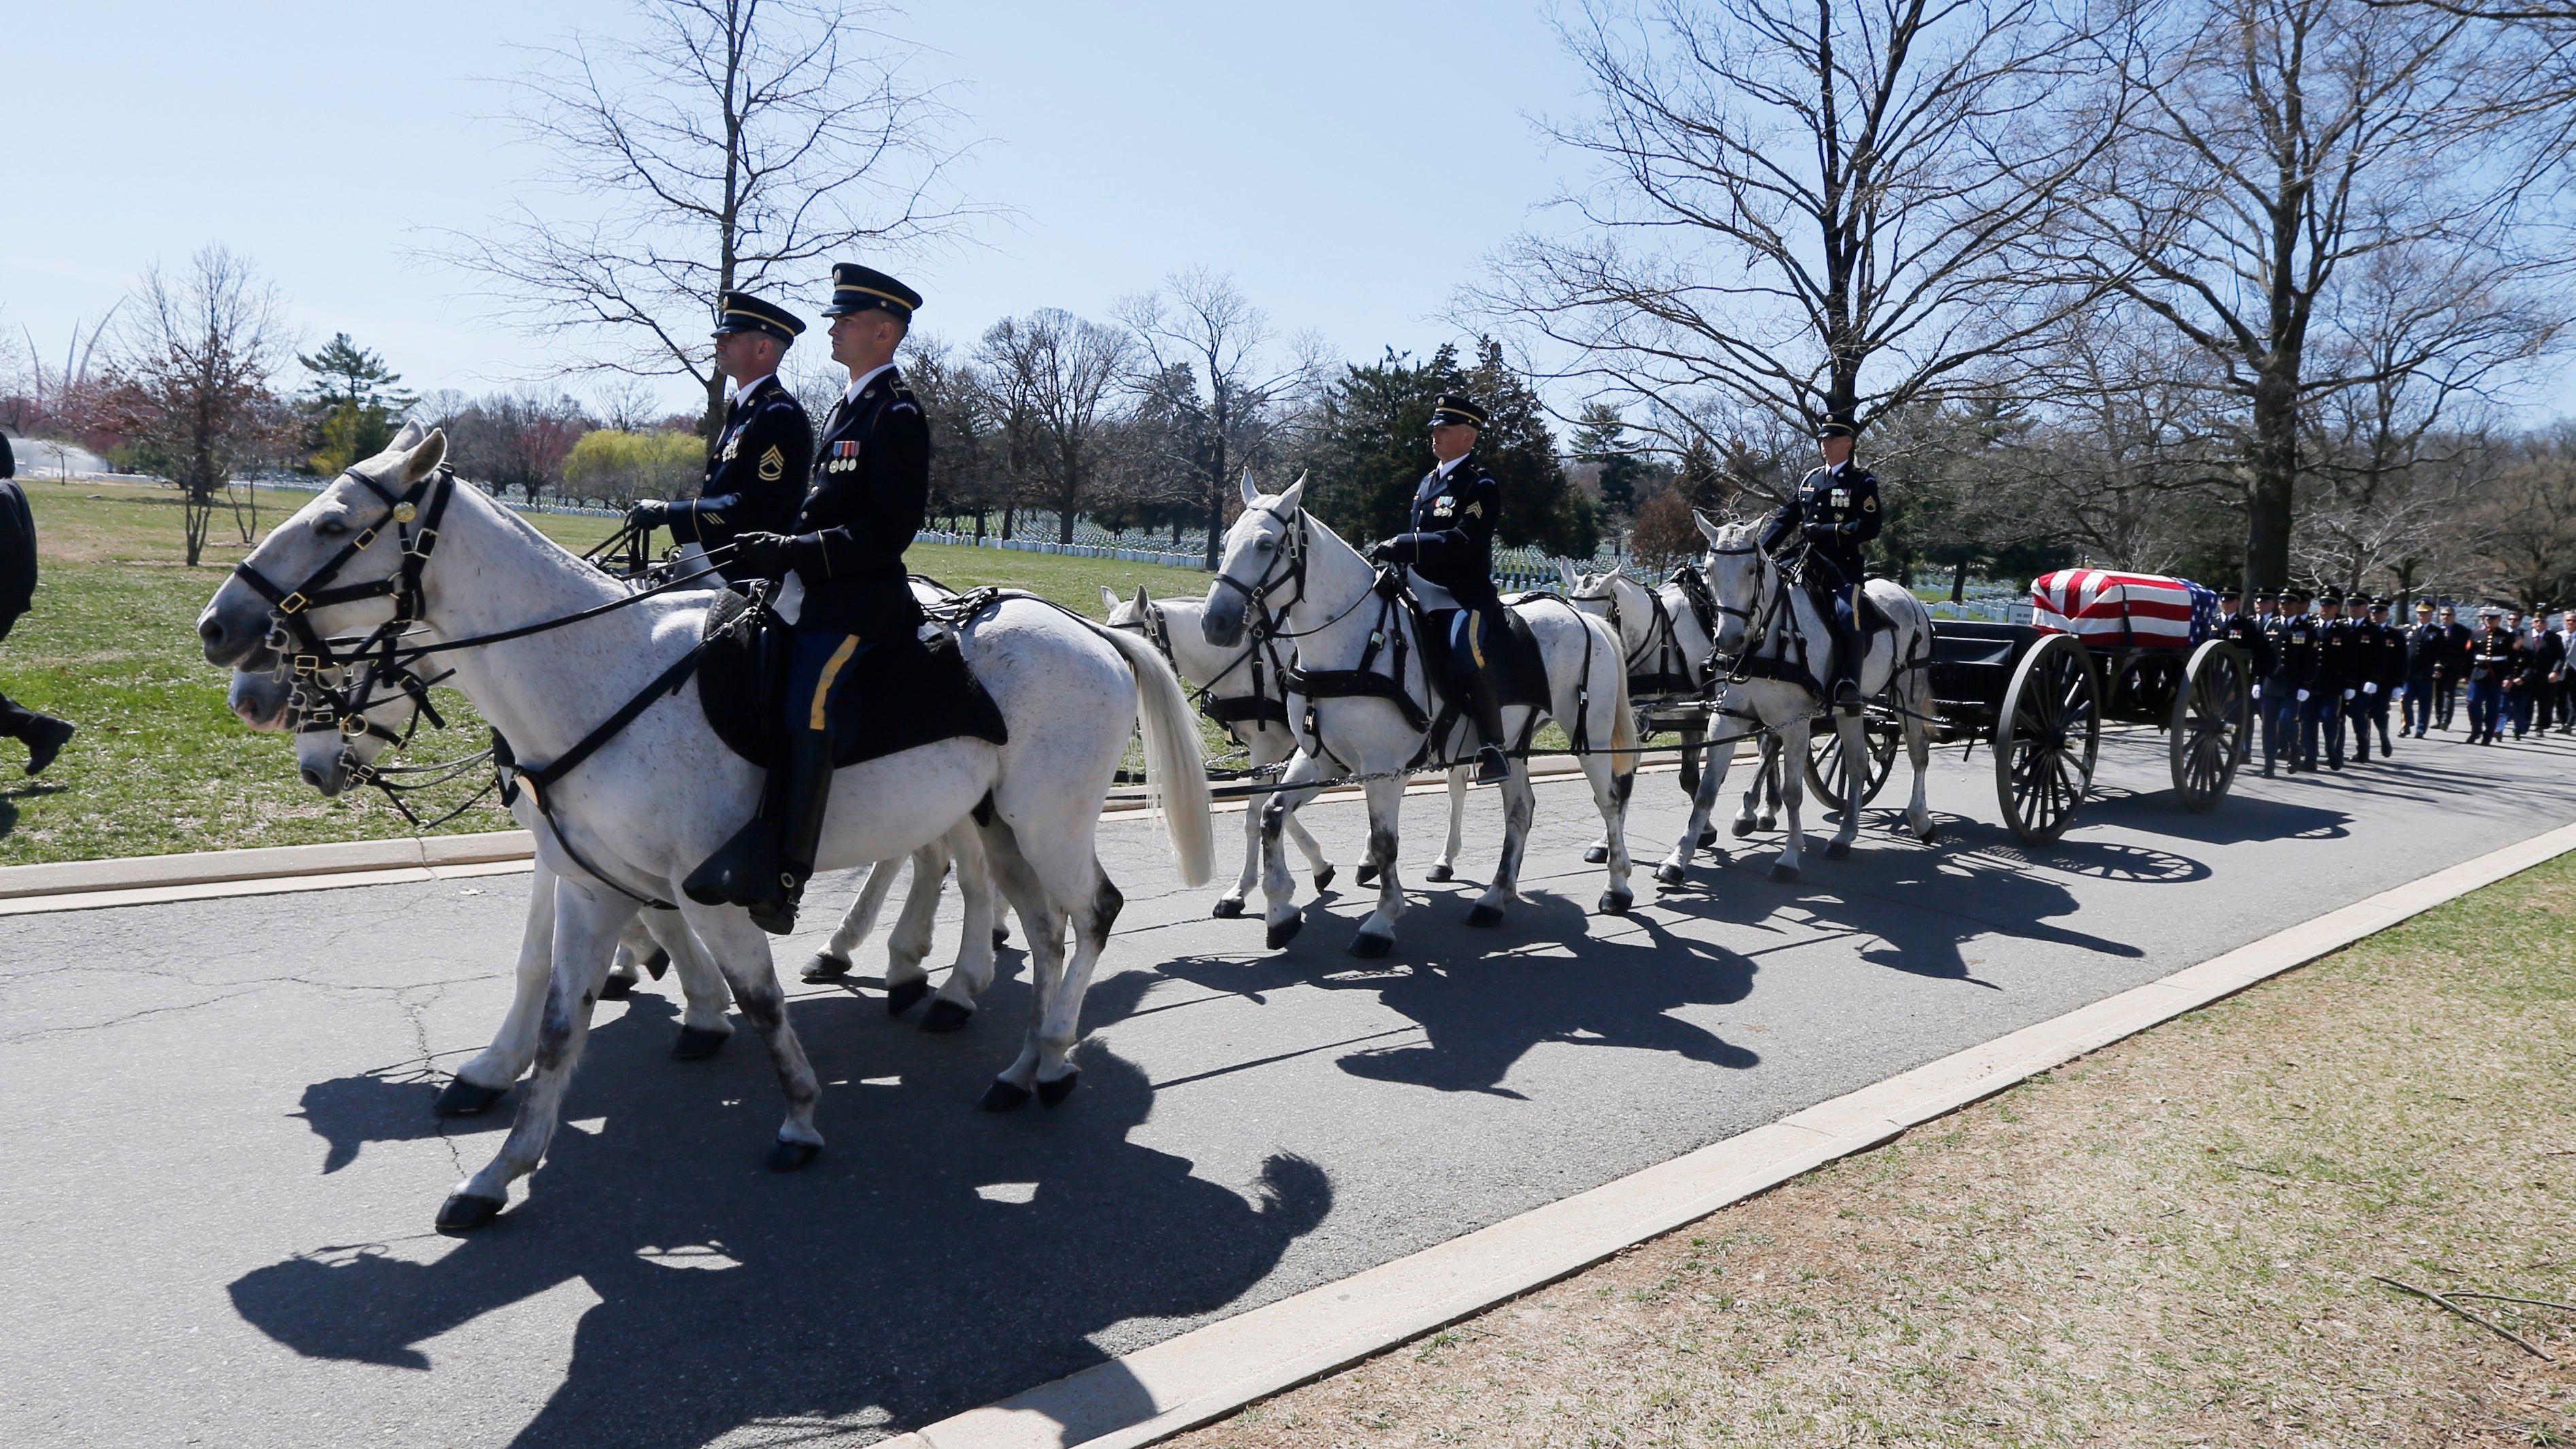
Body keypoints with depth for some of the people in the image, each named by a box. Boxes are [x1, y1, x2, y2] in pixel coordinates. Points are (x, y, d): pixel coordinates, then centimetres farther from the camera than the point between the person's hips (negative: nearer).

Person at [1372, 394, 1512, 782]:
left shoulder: (1481, 485, -4)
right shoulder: (1428, 482, 23)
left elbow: (1463, 542, -18)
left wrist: (1402, 546, -23)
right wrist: (1395, 559, 9)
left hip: (1465, 596, -9)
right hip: (1422, 596, 9)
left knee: (1467, 649, -36)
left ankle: (1492, 746, -26)